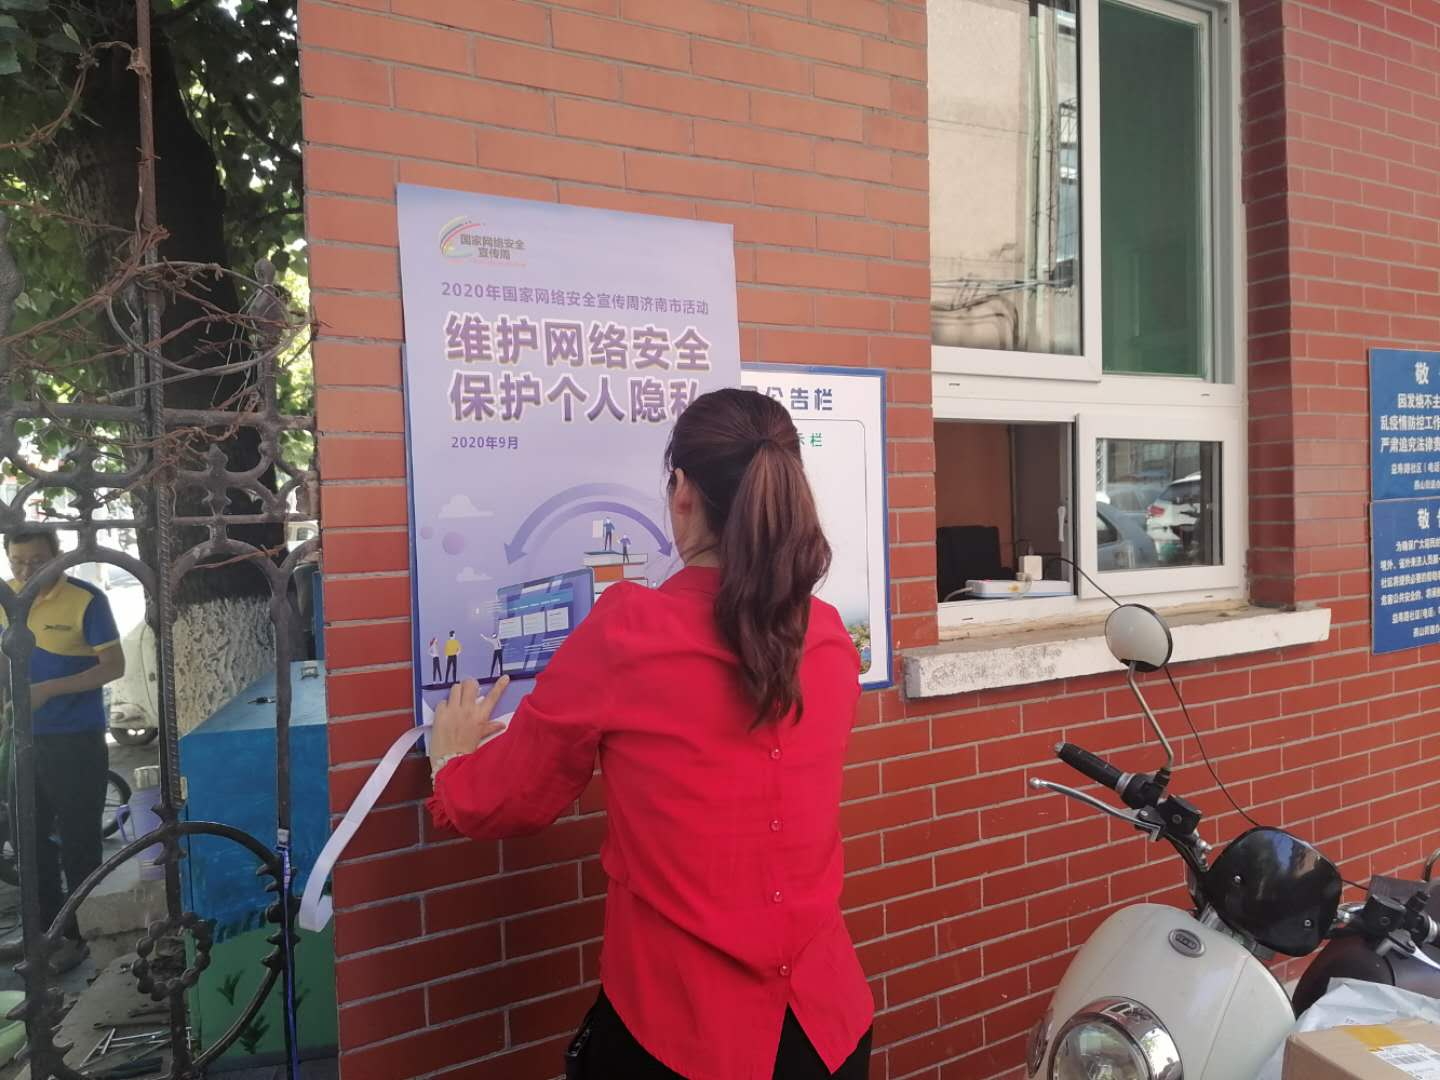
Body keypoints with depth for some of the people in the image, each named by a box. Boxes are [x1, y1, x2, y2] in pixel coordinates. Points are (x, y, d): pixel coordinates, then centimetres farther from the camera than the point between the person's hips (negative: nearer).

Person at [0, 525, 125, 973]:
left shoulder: (86, 600, -14)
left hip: (76, 740, -6)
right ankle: (45, 926, 32)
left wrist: (49, 689, -22)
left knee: (78, 841, 4)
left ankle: (79, 934, 17)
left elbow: (113, 666, -14)